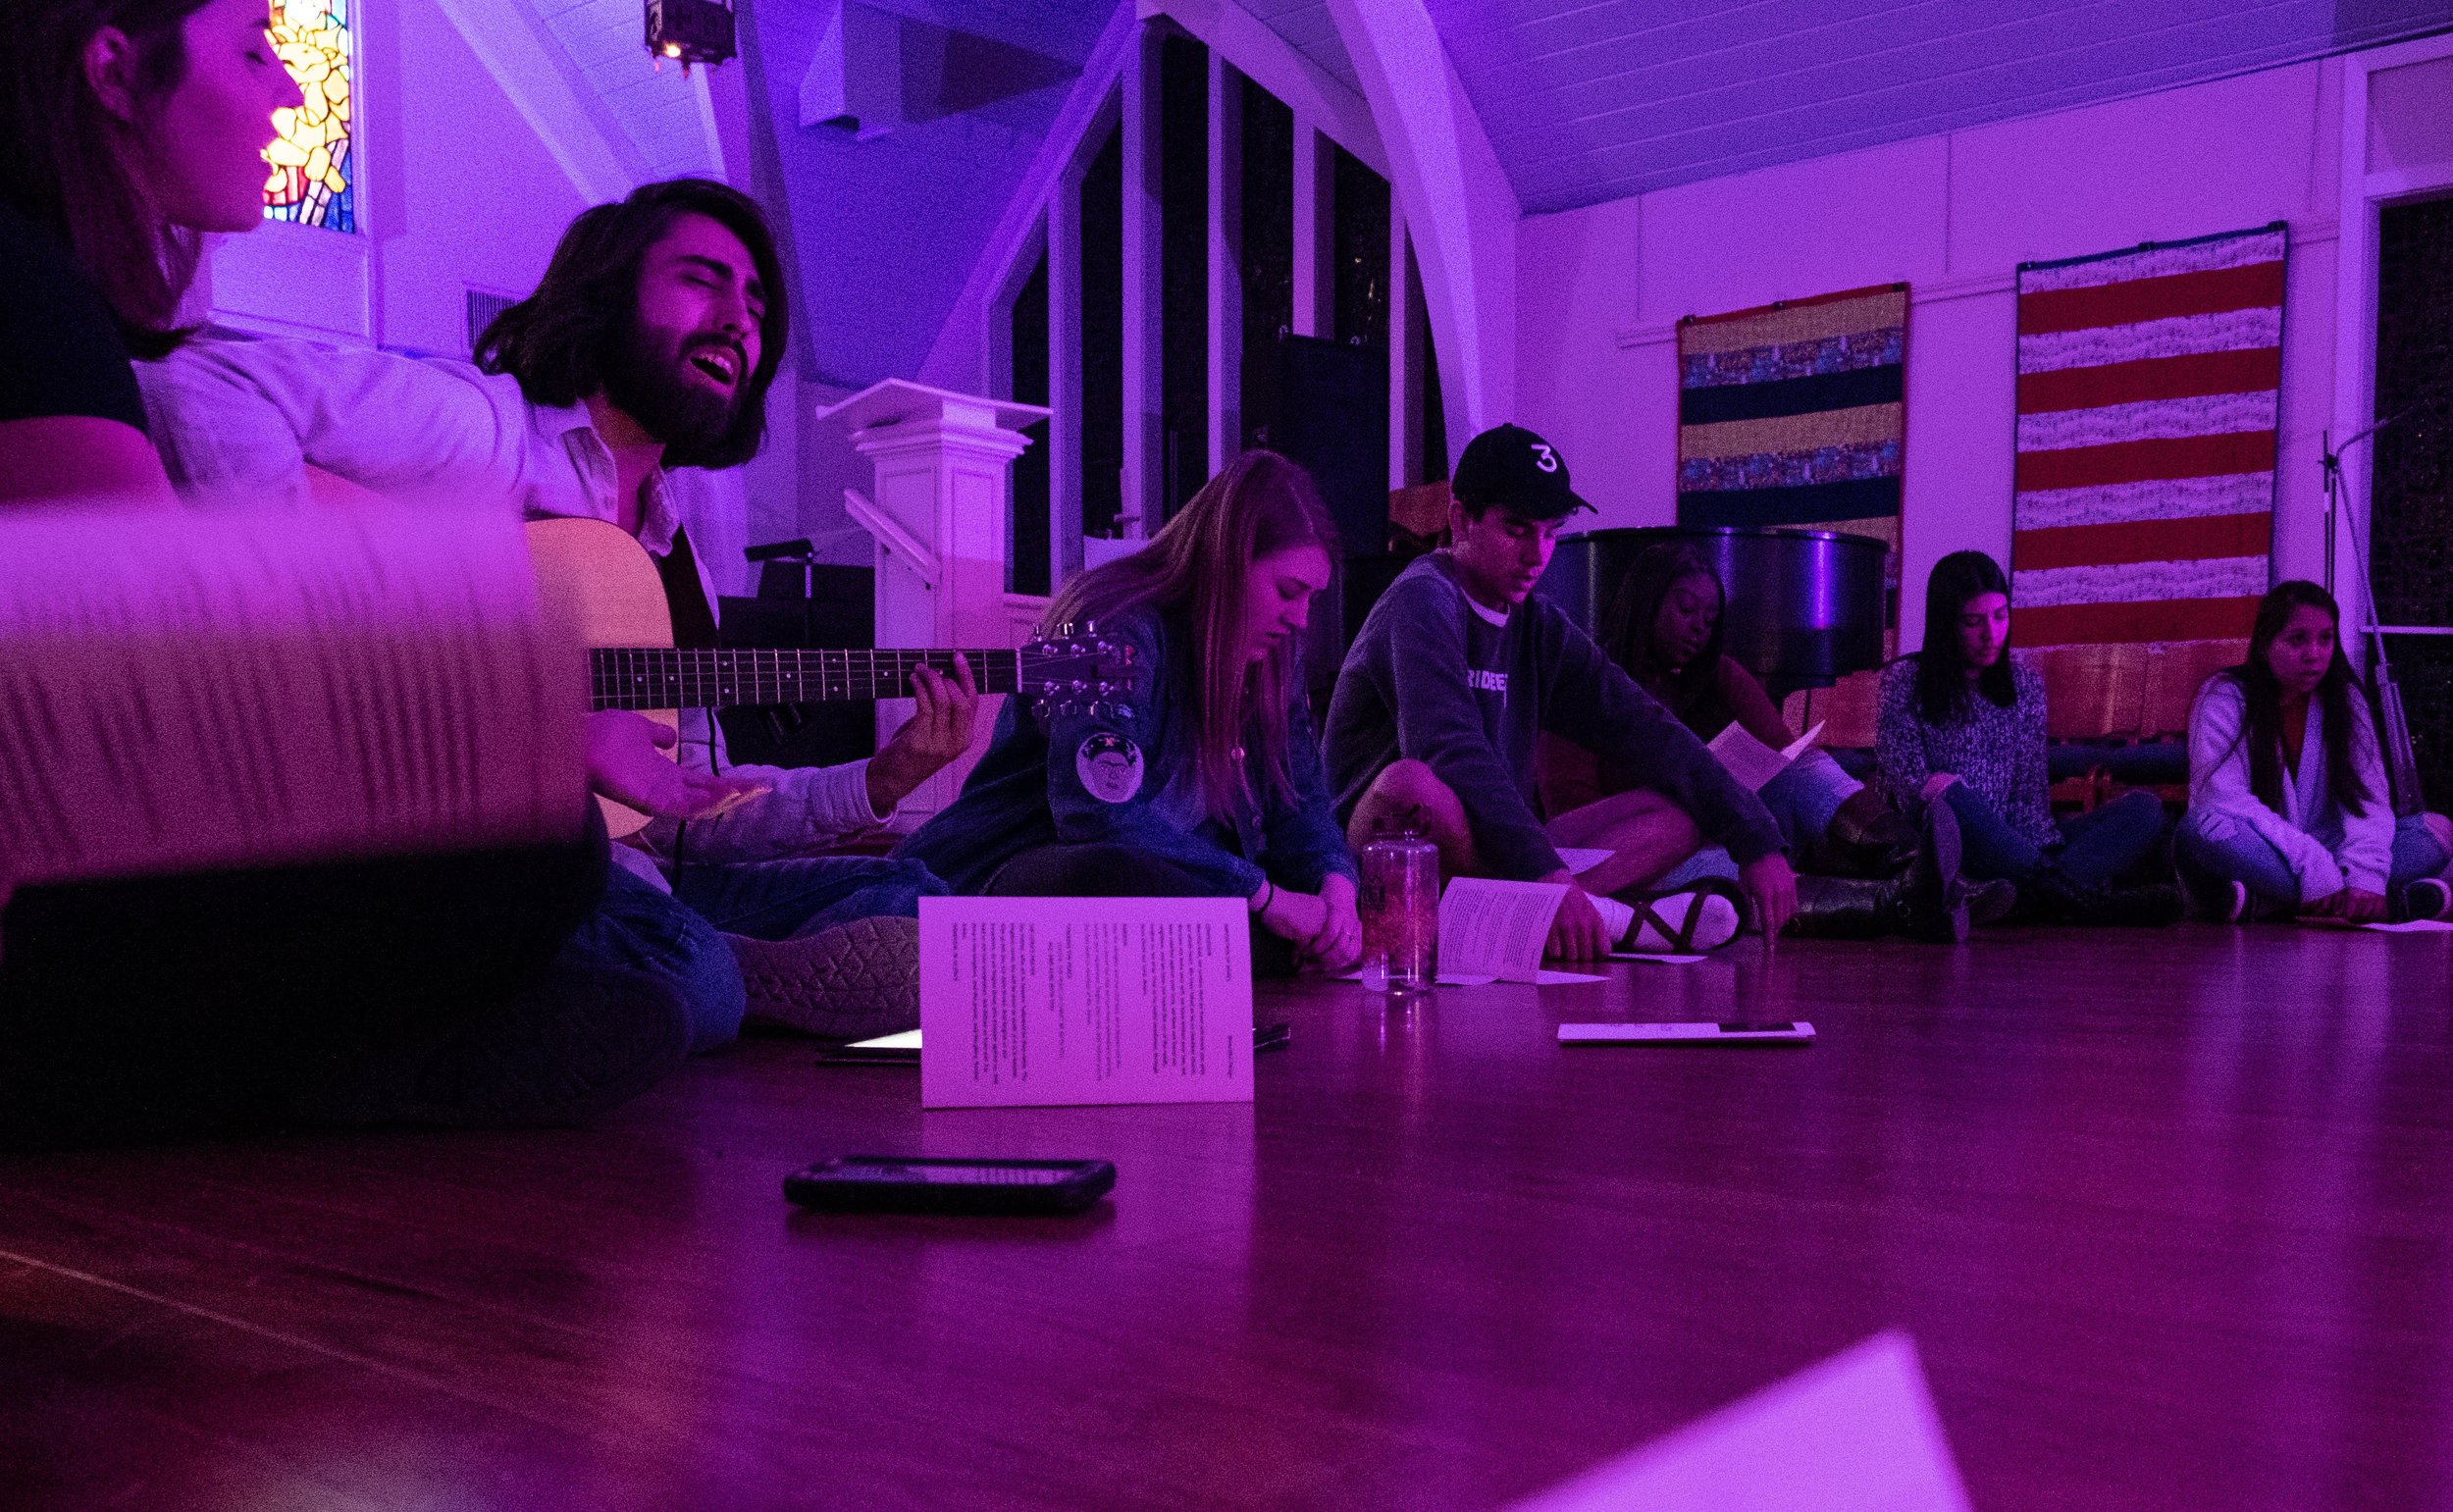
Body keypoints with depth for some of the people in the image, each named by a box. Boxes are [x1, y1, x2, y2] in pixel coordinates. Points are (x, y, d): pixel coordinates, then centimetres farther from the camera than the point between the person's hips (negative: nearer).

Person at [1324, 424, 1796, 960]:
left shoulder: (1540, 627, 13)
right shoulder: (1422, 601, -11)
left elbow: (1644, 731, 8)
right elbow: (1452, 753, -27)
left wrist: (1757, 843, -1)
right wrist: (1548, 876, -37)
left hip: (1489, 860, 8)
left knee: (1683, 805, 0)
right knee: (1411, 783, -40)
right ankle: (1607, 917, -27)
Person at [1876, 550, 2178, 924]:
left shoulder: (2024, 685, 16)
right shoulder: (1905, 683, 3)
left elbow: (2030, 791, 7)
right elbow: (1907, 783, -7)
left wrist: (2044, 850, -13)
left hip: (2014, 848, 5)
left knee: (2144, 808, -13)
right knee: (1948, 795, -37)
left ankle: (2044, 892, -45)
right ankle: (2080, 893, -45)